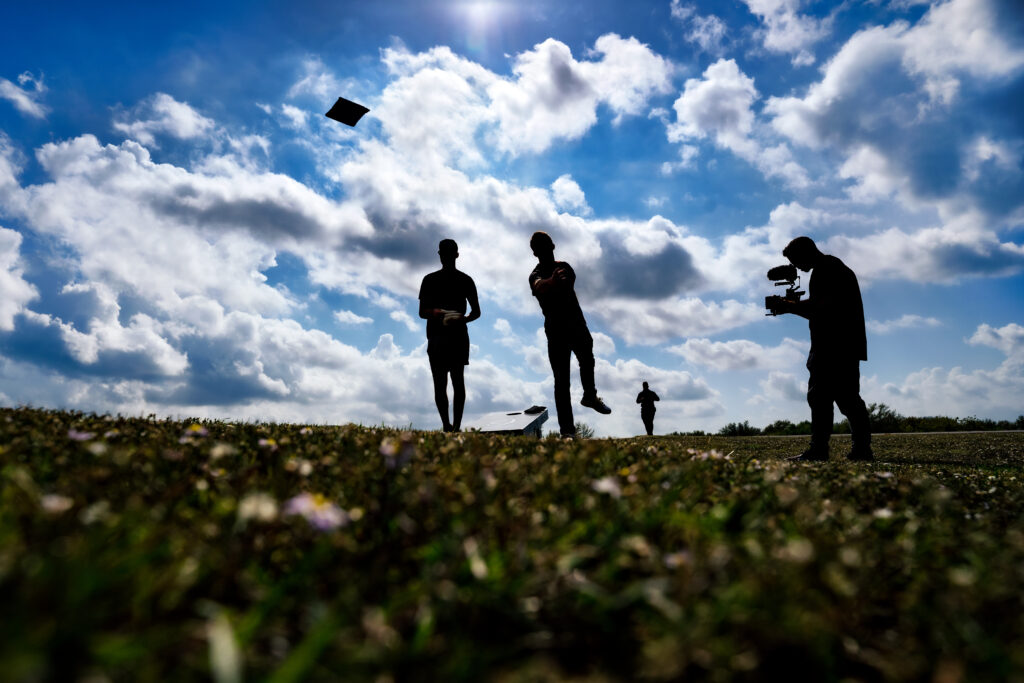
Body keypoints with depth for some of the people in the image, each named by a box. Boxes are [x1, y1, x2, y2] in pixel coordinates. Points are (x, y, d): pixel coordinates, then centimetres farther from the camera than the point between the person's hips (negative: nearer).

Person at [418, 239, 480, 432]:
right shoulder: (429, 280, 10)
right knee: (439, 383, -1)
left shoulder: (466, 281, 7)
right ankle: (446, 425, 5)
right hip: (436, 337, 1)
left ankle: (456, 427, -1)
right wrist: (434, 313, -16)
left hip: (458, 336, -1)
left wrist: (464, 318, -15)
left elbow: (476, 311, 6)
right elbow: (422, 312, 7)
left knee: (458, 380, -2)